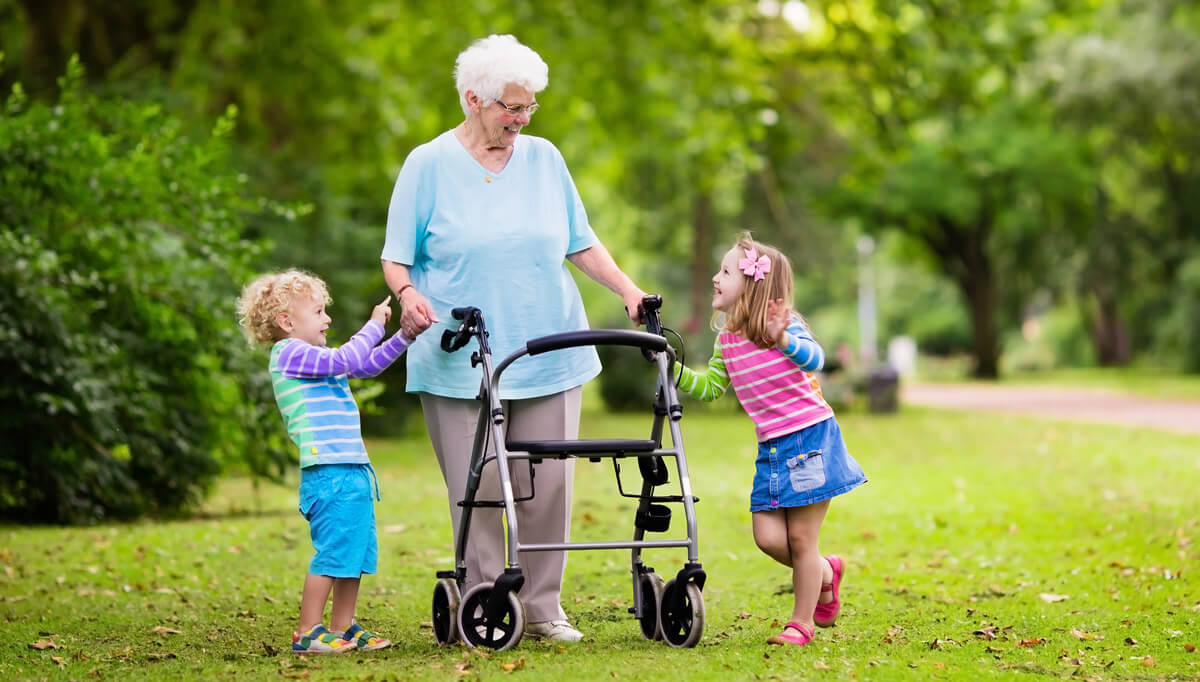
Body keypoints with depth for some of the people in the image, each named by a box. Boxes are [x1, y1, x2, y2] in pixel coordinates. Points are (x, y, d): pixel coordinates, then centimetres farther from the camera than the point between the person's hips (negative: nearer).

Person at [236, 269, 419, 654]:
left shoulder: (313, 358, 22)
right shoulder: (290, 353, -7)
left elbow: (367, 365, 28)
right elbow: (346, 359, -18)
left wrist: (405, 336, 18)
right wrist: (375, 324, -6)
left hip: (352, 472, 10)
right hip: (328, 473, -10)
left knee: (357, 553, 12)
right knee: (333, 553, -10)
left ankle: (343, 628, 20)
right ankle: (308, 633, -4)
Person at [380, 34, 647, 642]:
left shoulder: (543, 158, 10)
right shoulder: (428, 165, 0)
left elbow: (580, 243, 16)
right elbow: (396, 256, 1)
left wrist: (629, 291, 3)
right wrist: (409, 294, -20)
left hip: (549, 355, 3)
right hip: (462, 362, -3)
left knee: (549, 485, 2)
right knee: (478, 491, -4)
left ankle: (543, 606, 13)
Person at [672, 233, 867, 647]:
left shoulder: (784, 325, -14)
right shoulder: (726, 339, 6)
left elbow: (814, 358, -32)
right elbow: (710, 387, 16)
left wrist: (783, 340, -50)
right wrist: (674, 368, 3)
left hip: (810, 439, -6)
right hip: (772, 447, 6)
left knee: (800, 537, -1)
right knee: (768, 537, -1)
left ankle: (802, 622, 14)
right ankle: (826, 572, 27)